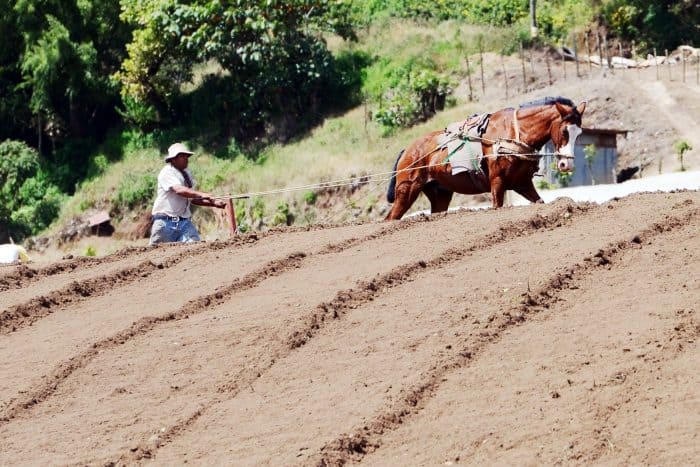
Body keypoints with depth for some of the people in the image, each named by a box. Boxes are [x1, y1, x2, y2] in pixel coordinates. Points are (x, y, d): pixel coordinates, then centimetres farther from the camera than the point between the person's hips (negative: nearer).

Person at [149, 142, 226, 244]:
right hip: (165, 222, -6)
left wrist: (213, 203, 5)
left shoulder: (187, 174, 15)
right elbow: (179, 190, -26)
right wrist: (201, 195, -35)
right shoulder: (166, 172, -9)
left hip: (184, 221, 6)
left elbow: (192, 199, 18)